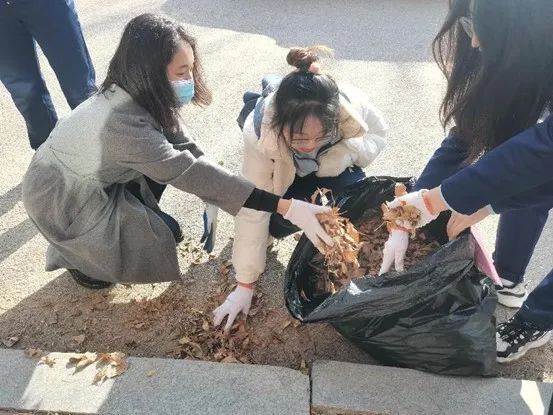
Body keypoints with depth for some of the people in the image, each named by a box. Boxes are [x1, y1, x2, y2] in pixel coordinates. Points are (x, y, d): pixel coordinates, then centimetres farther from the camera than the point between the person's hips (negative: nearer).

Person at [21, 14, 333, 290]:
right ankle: (78, 257, 9)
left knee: (166, 156, -6)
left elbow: (186, 147, -8)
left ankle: (129, 218, 13)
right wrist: (286, 207, -43)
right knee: (164, 235, -15)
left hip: (96, 179, 7)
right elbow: (190, 172, -41)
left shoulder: (146, 98, -13)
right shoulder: (122, 123, -39)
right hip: (60, 197, -7)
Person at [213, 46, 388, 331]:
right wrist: (246, 283, -28)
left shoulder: (353, 107, -38)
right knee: (284, 217, -27)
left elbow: (378, 133, -15)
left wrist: (344, 155, -38)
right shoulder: (261, 133, -41)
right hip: (284, 173, -1)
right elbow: (253, 210, -34)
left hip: (332, 165, 2)